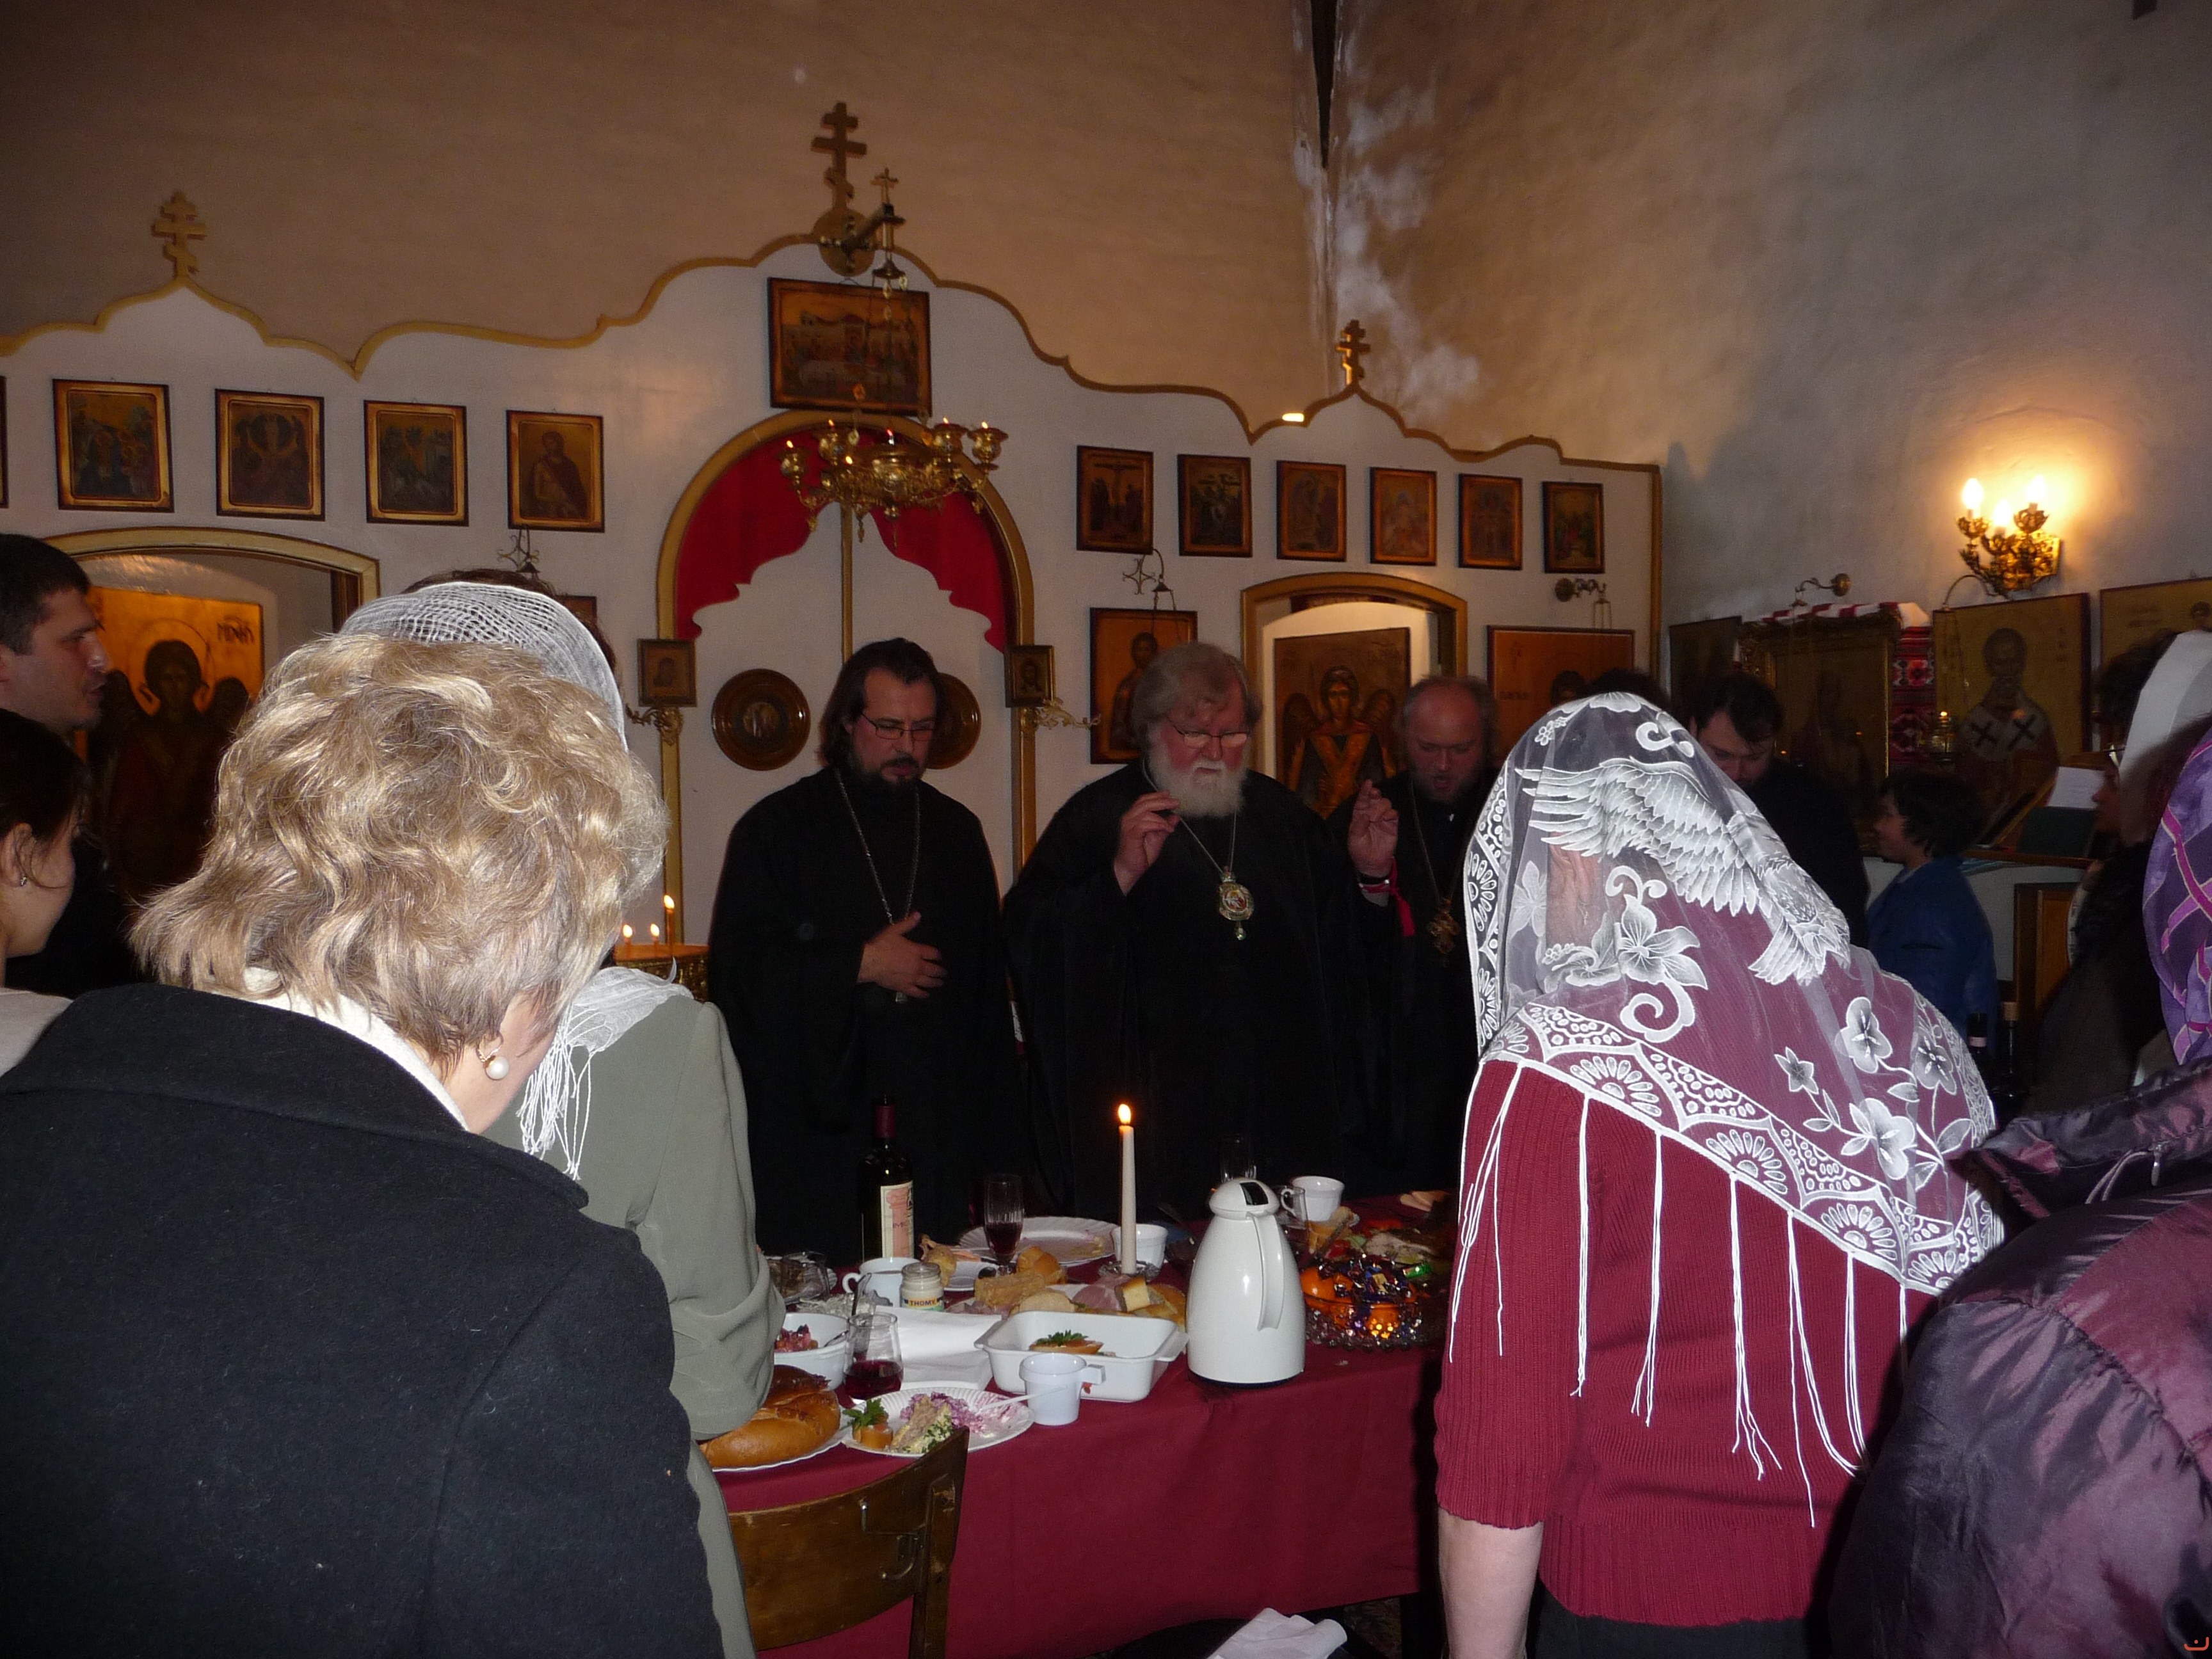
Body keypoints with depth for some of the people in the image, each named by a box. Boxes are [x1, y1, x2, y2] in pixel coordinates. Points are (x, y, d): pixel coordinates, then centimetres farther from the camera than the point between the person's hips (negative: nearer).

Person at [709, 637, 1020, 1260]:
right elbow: (738, 966, -6)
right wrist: (860, 965, -11)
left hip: (933, 1129, 3)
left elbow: (985, 981, 14)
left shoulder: (956, 831, 12)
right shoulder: (777, 827, 1)